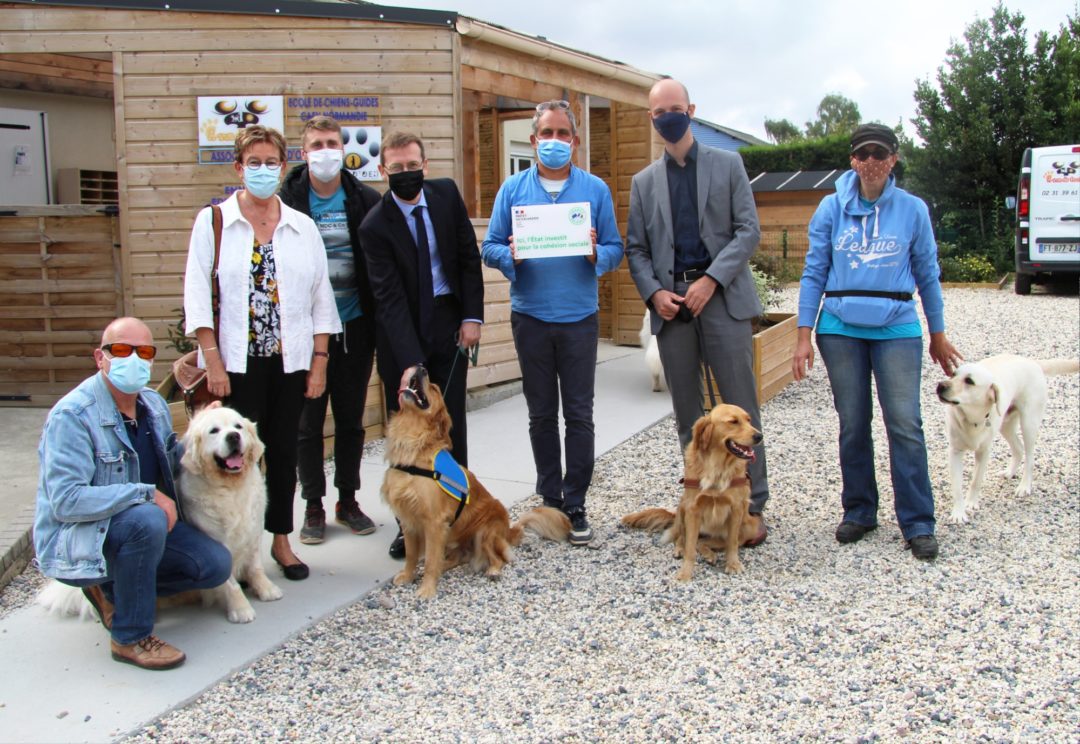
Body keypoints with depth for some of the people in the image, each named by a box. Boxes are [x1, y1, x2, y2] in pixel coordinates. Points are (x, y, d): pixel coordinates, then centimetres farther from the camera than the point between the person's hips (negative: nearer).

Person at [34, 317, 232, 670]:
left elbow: (171, 462, 19)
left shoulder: (154, 403, 4)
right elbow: (65, 501, -29)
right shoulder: (72, 415, -21)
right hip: (75, 540, -8)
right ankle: (130, 638, -18)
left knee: (216, 565, -7)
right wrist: (147, 494, -28)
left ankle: (112, 589, 12)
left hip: (142, 523, 8)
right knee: (145, 520, -37)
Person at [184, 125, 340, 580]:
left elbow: (321, 298, 8)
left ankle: (281, 539, 23)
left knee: (284, 450, 9)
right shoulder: (213, 222, 1)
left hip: (290, 360, 3)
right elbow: (198, 295, -3)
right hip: (236, 362, -2)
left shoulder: (302, 227, 8)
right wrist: (212, 361, -10)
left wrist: (319, 362, 2)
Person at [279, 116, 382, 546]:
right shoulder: (286, 202, -4)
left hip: (353, 328, 2)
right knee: (307, 422, 6)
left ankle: (348, 501, 26)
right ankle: (313, 506, 19)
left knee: (351, 420, 12)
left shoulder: (366, 201, 1)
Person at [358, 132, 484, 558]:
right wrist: (410, 361, -27)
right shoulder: (375, 225, -14)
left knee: (452, 423, 4)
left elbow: (469, 256, 5)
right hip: (401, 331, -2)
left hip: (449, 323, 3)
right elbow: (389, 298, -20)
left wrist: (472, 316, -4)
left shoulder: (447, 194, -2)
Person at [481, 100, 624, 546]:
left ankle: (574, 506, 8)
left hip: (579, 317, -1)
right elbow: (490, 248, 4)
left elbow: (615, 250, 3)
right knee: (541, 414, 9)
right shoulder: (513, 189, 6)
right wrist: (512, 255, -17)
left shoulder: (596, 190, 6)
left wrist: (595, 253, -18)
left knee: (579, 414, -1)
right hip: (530, 316, 1)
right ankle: (550, 500, 21)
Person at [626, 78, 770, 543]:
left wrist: (711, 280, -12)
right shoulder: (643, 182, 15)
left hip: (723, 296, -2)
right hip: (670, 303, 3)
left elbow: (749, 230, 0)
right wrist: (654, 292, -6)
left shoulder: (727, 165, 8)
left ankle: (751, 505, 4)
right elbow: (636, 249, 12)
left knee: (740, 404, -5)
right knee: (687, 412, 7)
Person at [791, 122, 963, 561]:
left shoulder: (912, 210, 2)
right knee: (853, 425, 7)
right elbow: (814, 273, 4)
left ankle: (918, 524, 3)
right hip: (841, 330, 1)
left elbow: (927, 274, 9)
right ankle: (858, 512, 21)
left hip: (897, 331, -1)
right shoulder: (832, 208, 3)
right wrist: (804, 336, -1)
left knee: (905, 425, -6)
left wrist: (938, 335, 12)